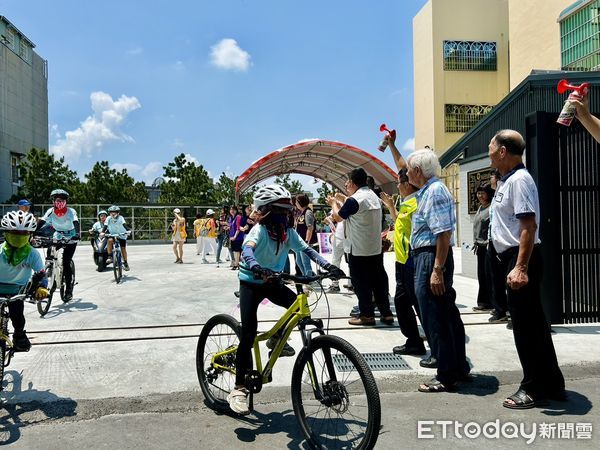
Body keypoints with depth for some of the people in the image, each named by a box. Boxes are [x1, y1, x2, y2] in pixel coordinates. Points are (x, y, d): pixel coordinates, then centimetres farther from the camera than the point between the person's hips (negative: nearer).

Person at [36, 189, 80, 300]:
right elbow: (40, 223, -20)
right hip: (57, 237, 4)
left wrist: (77, 234, -51)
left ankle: (68, 289, -4)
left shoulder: (71, 211, -19)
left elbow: (76, 223, -32)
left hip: (70, 239, -4)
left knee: (66, 263, -12)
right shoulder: (51, 211, -11)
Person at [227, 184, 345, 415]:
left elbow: (306, 249, -9)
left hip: (272, 282, 6)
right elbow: (247, 249, -41)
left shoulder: (288, 231, -5)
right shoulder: (259, 230, -23)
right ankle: (239, 389, -3)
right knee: (249, 333, -12)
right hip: (251, 282, -6)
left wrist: (328, 266, -24)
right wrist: (257, 268, -62)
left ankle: (276, 339, 15)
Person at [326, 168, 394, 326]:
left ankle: (367, 315, 10)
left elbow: (338, 216, -4)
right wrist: (339, 203, 23)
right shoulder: (374, 196, 10)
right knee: (379, 281, 12)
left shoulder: (354, 200, -17)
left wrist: (333, 203, 14)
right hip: (376, 249, 8)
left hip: (358, 250, -8)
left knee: (361, 283, 3)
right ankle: (386, 313, 16)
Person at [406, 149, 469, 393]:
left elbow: (444, 233, -22)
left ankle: (446, 375, 9)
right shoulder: (427, 191, 15)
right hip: (427, 257, 11)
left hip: (431, 259, -11)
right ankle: (459, 367, 29)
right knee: (447, 315, 17)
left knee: (434, 319, -2)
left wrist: (437, 270, -24)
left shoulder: (435, 191, -16)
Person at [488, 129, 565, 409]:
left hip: (520, 259, -10)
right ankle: (551, 384, 26)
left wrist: (520, 267, -27)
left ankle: (534, 388, 9)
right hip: (513, 259, 10)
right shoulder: (507, 181, 17)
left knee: (526, 325, -3)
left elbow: (529, 226, -22)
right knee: (533, 323, 15)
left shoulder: (519, 180, -14)